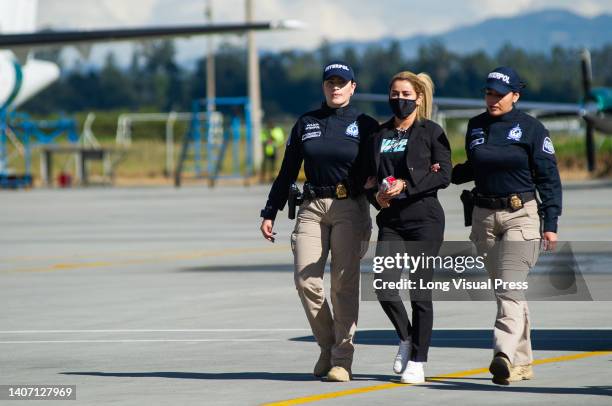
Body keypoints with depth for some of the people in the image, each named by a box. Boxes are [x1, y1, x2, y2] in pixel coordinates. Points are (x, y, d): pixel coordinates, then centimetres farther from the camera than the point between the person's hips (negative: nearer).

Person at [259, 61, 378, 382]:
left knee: (344, 282, -8)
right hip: (312, 208, 3)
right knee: (305, 279, -8)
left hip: (350, 209, -3)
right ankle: (327, 346, 10)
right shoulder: (306, 124, 12)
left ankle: (342, 358, -4)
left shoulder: (365, 126, 5)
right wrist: (269, 213, 10)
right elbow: (287, 173, 14)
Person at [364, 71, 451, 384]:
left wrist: (406, 185, -16)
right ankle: (405, 339, 16)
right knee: (383, 288, -10)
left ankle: (417, 361, 6)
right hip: (391, 221, 4)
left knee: (420, 292, -3)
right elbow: (370, 177, 19)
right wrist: (376, 196, -3)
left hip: (424, 219, -4)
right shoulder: (380, 135, 14)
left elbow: (444, 176, -7)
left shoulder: (431, 132, 1)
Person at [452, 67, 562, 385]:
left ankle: (504, 354, -31)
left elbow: (548, 177, -3)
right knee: (502, 290, 8)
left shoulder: (530, 128, -4)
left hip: (521, 215, -5)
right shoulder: (476, 126, 10)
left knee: (510, 287, -18)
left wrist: (550, 223, -8)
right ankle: (522, 362, 14)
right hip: (484, 216, 5)